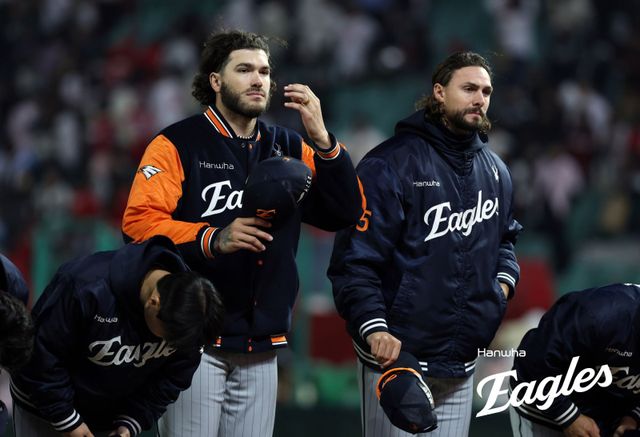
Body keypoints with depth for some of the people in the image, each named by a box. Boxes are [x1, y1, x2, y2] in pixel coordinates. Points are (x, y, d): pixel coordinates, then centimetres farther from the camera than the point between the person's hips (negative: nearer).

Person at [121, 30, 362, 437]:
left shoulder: (288, 148, 14)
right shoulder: (178, 145, -1)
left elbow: (346, 213, 5)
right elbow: (138, 223, -12)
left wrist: (321, 139, -7)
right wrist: (214, 239, -25)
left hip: (262, 344, 5)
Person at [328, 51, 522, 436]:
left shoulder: (495, 171, 13)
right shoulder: (392, 163, -10)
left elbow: (505, 235, 30)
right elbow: (355, 257, -15)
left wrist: (505, 278, 9)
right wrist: (373, 327, -26)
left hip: (462, 362, 7)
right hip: (397, 353, -6)